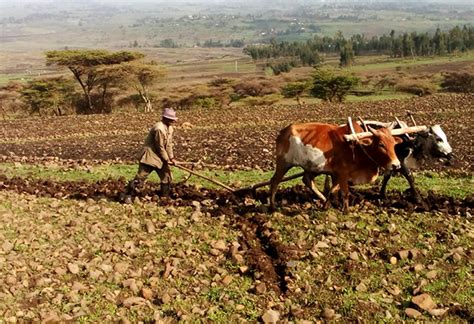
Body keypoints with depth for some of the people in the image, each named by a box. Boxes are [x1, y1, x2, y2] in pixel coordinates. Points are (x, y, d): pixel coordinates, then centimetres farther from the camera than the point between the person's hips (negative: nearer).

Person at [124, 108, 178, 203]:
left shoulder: (170, 128, 6)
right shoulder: (159, 129, -23)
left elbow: (169, 144, 11)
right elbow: (160, 147, -19)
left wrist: (171, 158, 2)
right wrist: (167, 159, -10)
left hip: (160, 157, 9)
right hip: (150, 155, -9)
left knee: (167, 177, 11)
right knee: (141, 176, -10)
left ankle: (165, 197, 22)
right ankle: (128, 194, 1)